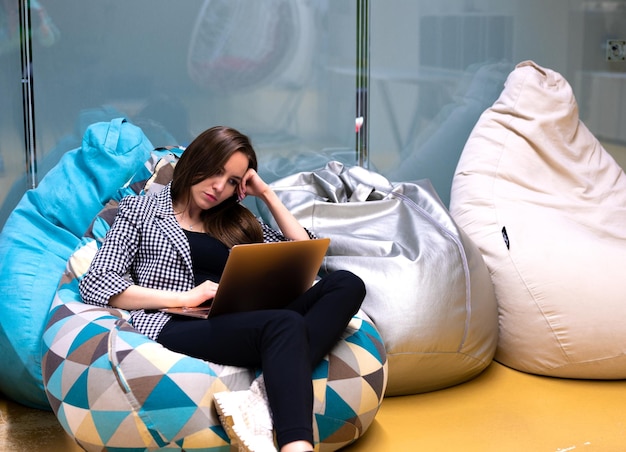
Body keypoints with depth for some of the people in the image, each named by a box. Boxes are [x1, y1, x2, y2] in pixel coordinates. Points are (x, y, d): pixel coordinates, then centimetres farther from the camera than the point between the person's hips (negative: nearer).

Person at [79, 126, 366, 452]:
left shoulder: (236, 222, 26)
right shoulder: (141, 210, 14)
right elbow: (95, 285, 2)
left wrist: (267, 194, 19)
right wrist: (185, 297, -10)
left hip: (242, 327, 6)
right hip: (178, 327, -5)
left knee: (346, 284, -19)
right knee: (285, 324, -35)